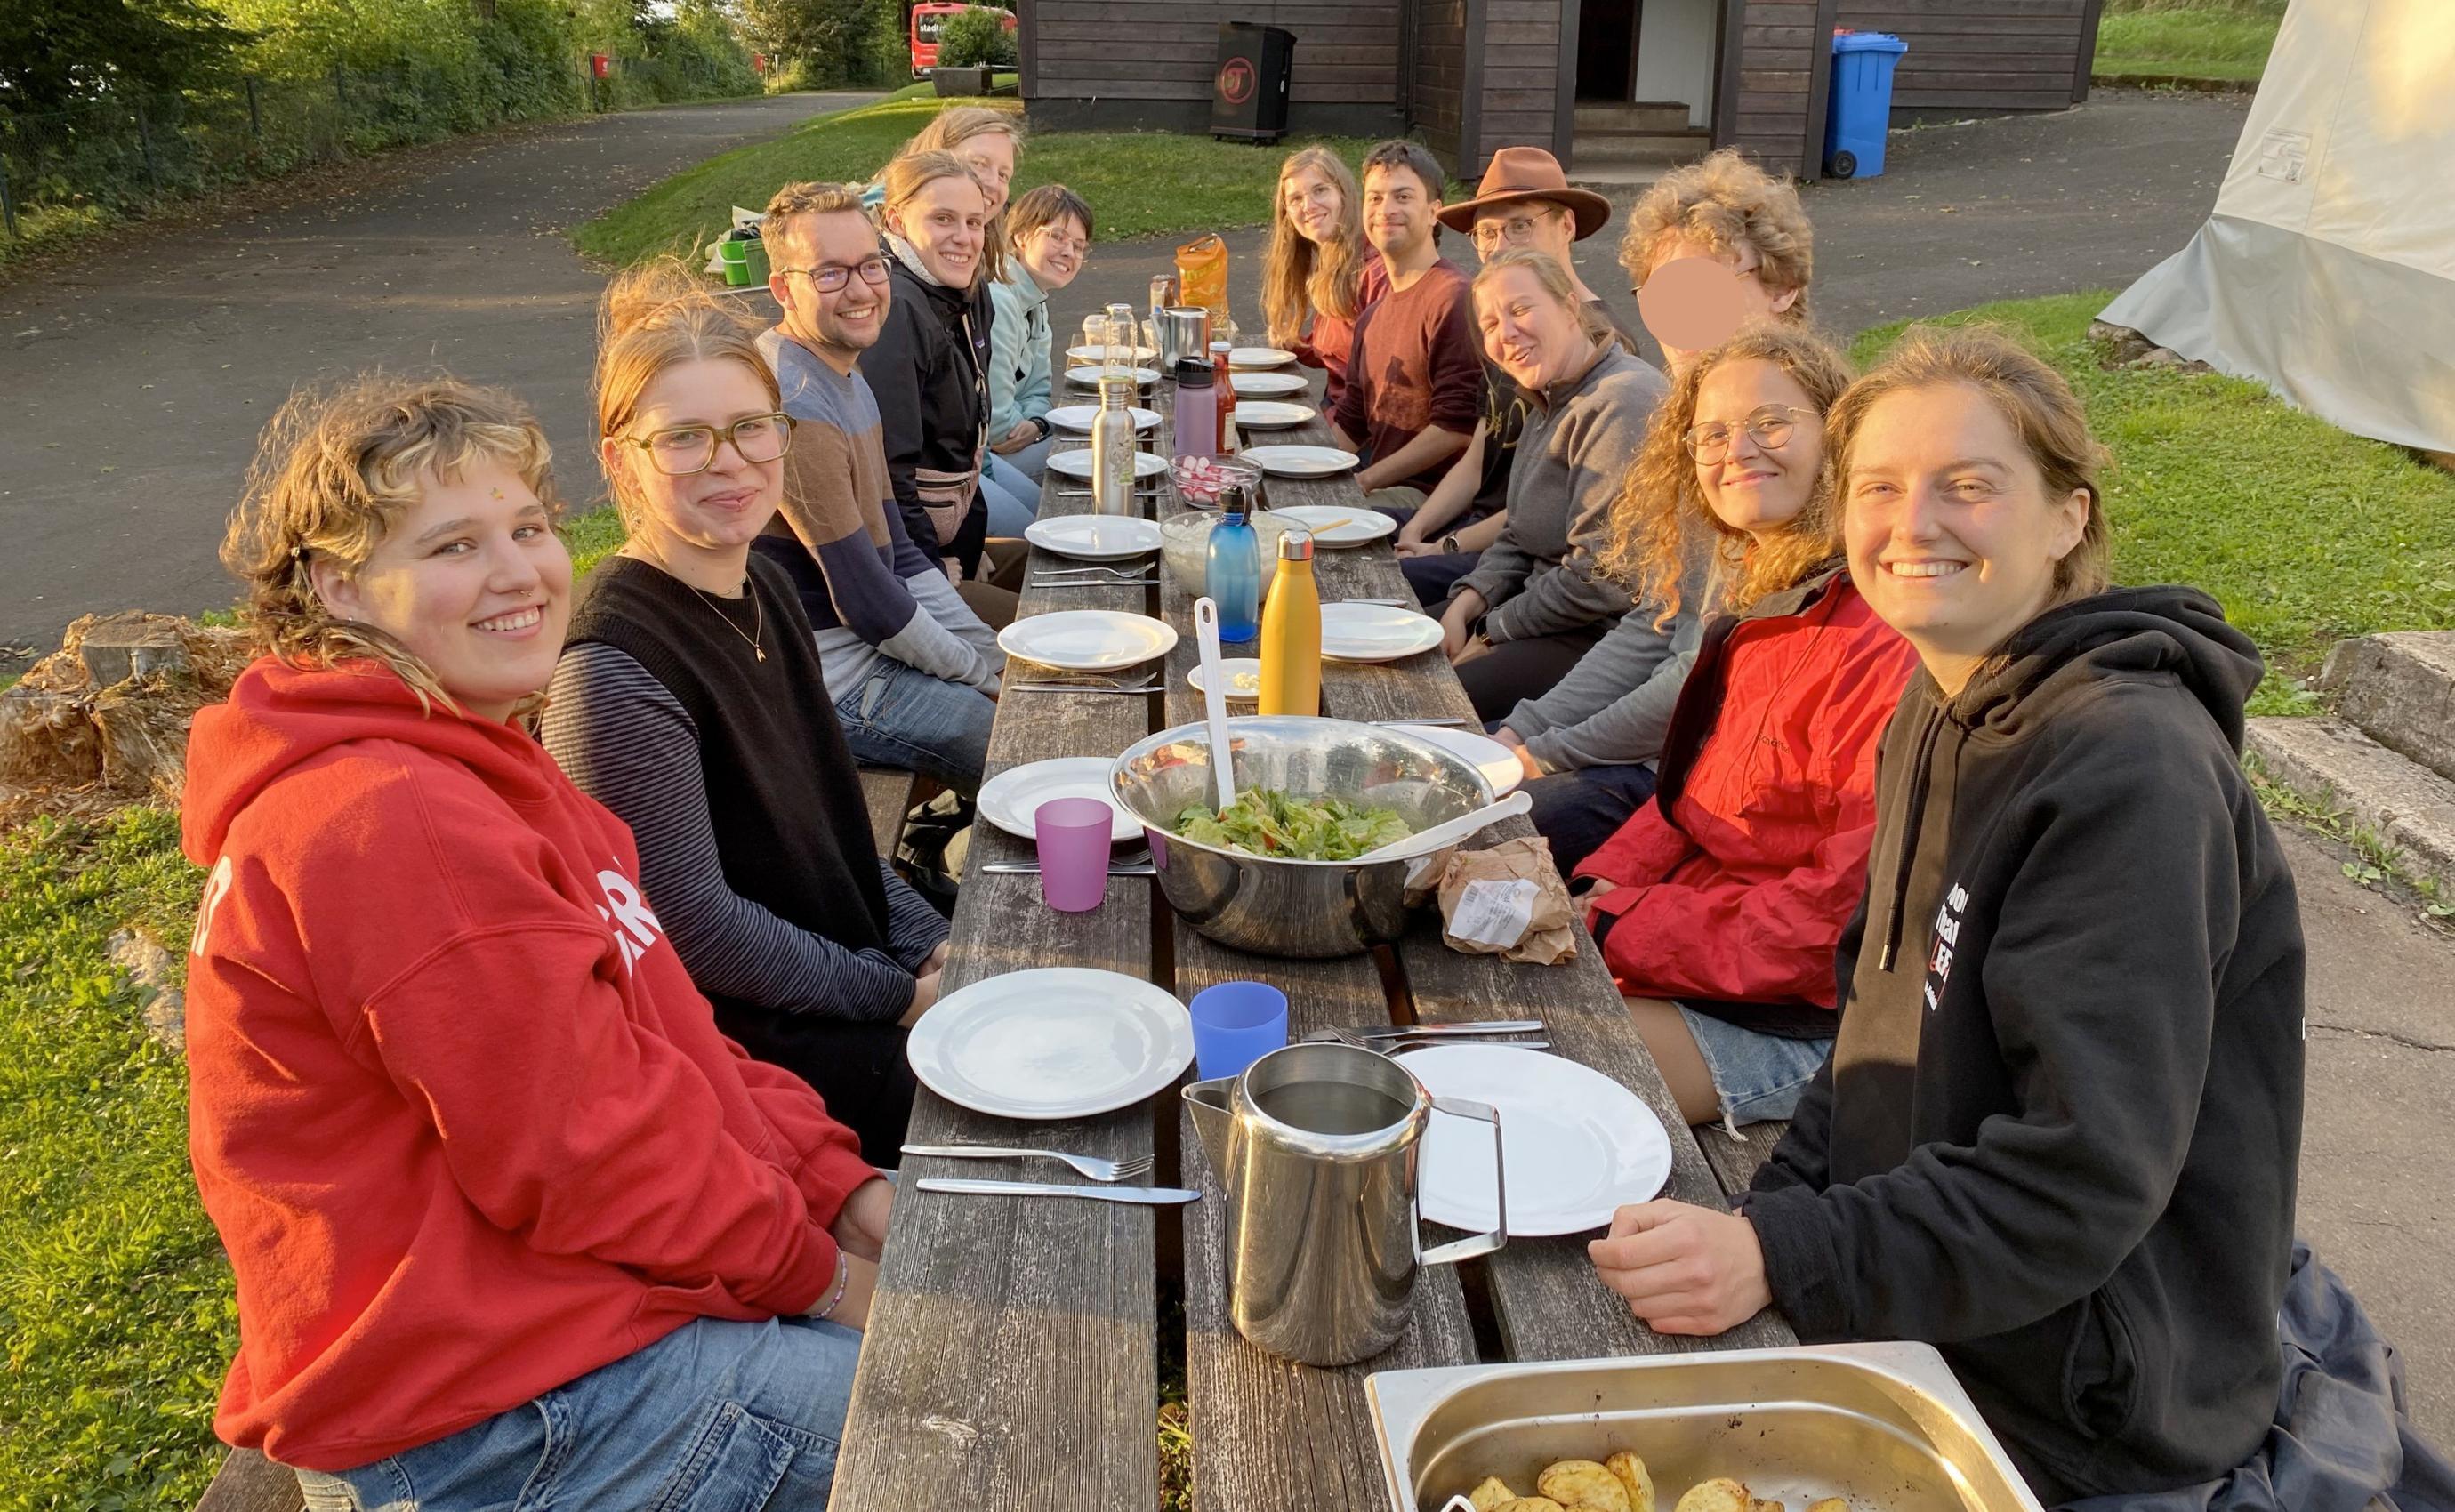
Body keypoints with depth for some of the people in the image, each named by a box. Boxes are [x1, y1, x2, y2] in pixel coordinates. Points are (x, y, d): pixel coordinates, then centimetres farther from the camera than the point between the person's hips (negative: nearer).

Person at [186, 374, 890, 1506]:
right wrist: (809, 1268, -11)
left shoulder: (473, 774, 11)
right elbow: (573, 1147, -23)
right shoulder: (389, 821, -24)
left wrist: (843, 1189, 1)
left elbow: (659, 1035, 10)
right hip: (487, 1416, -10)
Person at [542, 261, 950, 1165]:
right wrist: (896, 996, -16)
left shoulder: (765, 590, 3)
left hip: (853, 967, 8)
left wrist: (929, 942, 2)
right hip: (745, 1043, -8)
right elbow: (696, 927, -22)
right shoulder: (612, 665, -23)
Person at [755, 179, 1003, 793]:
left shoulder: (850, 384, 10)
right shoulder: (797, 406, -23)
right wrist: (982, 674, -8)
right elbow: (868, 604, -21)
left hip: (879, 644, 10)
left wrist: (995, 652, 6)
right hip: (832, 684, -10)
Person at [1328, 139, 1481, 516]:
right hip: (1382, 488, 8)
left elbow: (1458, 427, -18)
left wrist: (1366, 480, -16)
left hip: (1426, 495, -8)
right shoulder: (1374, 314, 18)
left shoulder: (1454, 298, -12)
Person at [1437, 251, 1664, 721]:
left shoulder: (1621, 404, -21)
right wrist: (1465, 604, -1)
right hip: (1543, 605, 10)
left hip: (1606, 631, -10)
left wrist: (1493, 634, -14)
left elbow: (1603, 576, -25)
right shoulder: (1551, 400, 13)